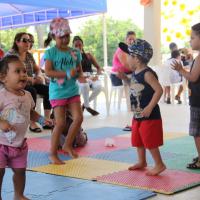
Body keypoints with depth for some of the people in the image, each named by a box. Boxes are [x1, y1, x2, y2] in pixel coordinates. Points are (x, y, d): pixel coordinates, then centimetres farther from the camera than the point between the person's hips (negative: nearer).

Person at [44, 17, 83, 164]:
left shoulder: (75, 52, 7)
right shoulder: (50, 52, -7)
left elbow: (79, 71, 13)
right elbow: (48, 72, -16)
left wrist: (80, 75, -12)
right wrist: (67, 73, -23)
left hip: (73, 90, 5)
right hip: (58, 92, -5)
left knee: (78, 118, -4)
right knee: (61, 123, -5)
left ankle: (68, 145, 19)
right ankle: (53, 154, 10)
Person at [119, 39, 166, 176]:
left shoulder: (147, 74, -20)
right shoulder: (135, 73, 8)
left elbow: (159, 90, -26)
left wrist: (149, 108, -26)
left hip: (149, 115, -10)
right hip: (138, 114, 10)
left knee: (150, 141, -4)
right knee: (138, 139, 19)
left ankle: (159, 165, 9)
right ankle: (142, 162, 35)